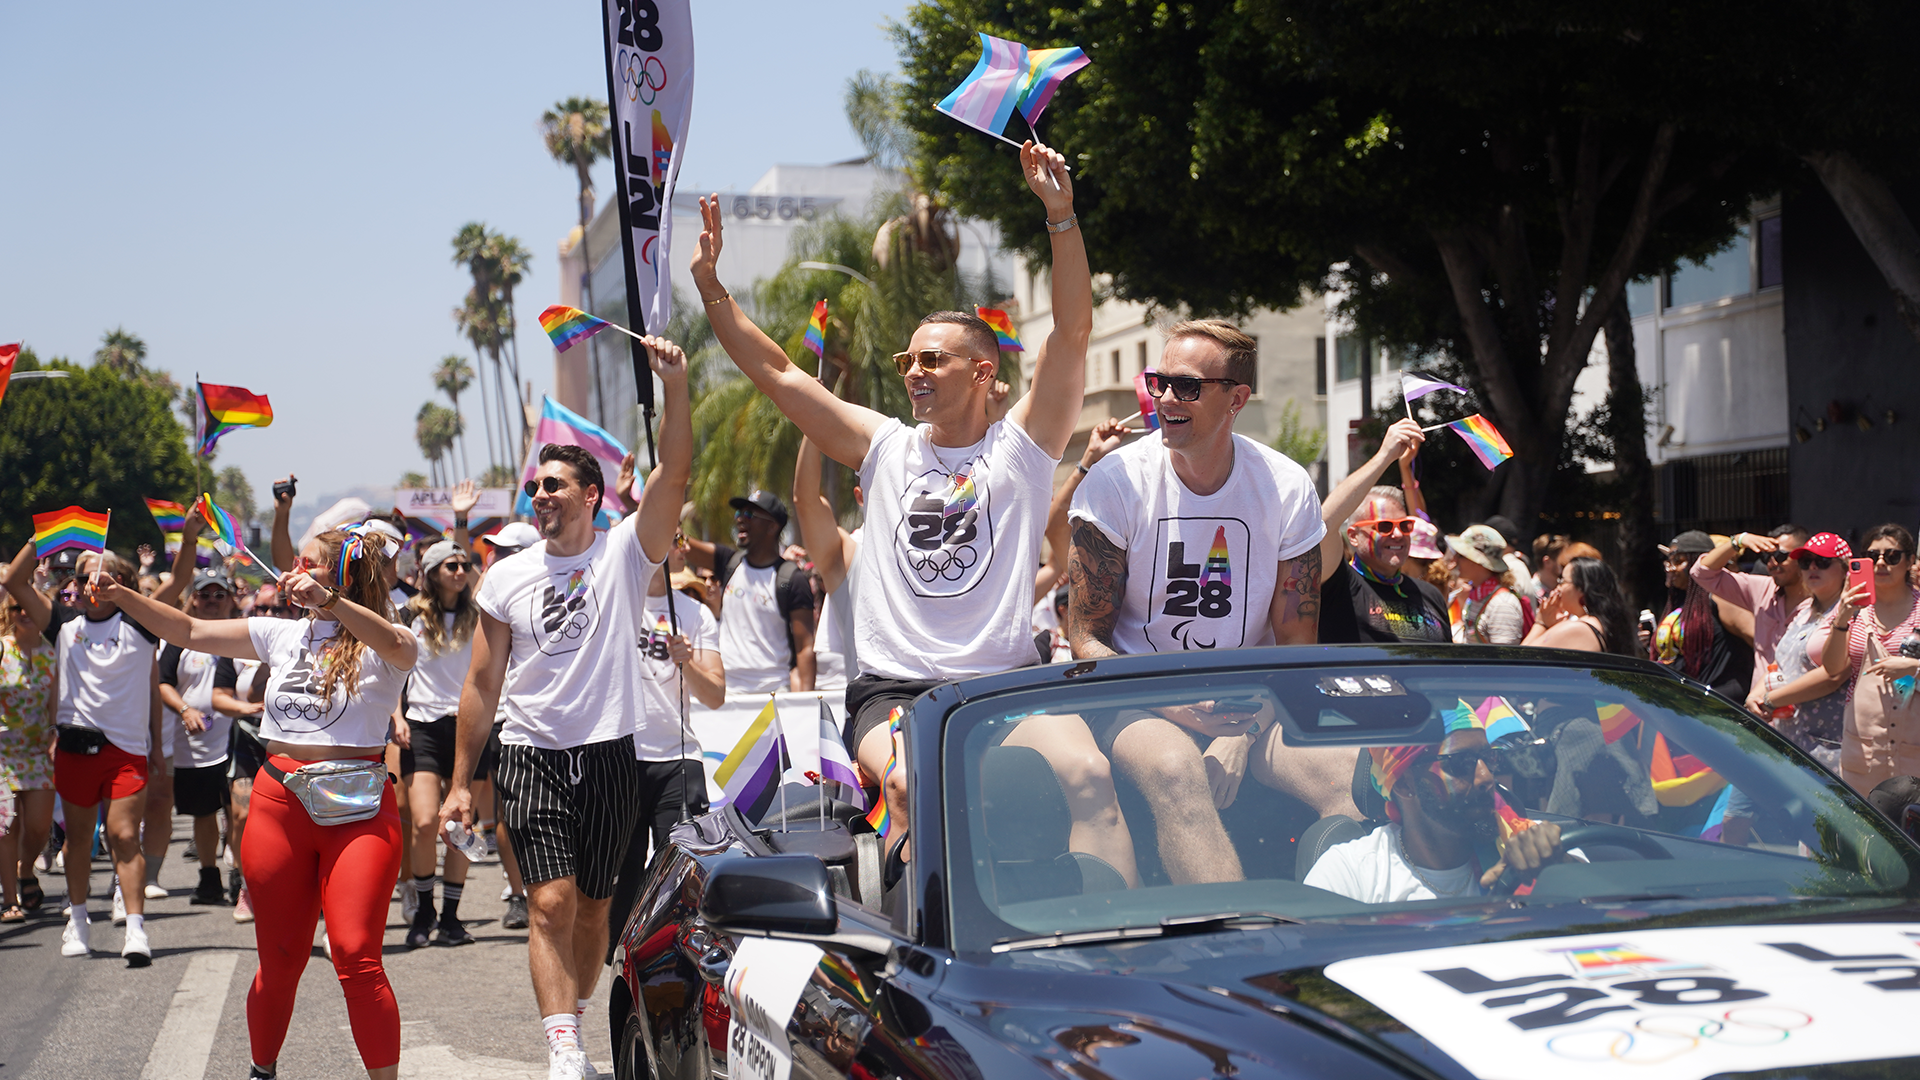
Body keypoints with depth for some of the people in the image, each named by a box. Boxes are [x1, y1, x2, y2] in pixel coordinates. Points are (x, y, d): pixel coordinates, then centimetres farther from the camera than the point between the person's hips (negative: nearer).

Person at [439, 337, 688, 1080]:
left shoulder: (625, 553, 0)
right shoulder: (506, 578, 7)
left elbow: (674, 472, -16)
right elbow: (482, 683, 10)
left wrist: (675, 387, -28)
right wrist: (460, 781, 8)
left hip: (609, 755, 0)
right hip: (531, 756, 0)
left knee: (593, 905, 10)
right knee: (552, 901, -14)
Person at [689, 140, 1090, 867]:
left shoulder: (1020, 446, 7)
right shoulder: (886, 448, 14)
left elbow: (1074, 331, -4)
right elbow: (775, 374, 14)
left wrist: (1059, 213, -13)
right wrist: (709, 284, 9)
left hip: (1005, 683, -1)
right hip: (892, 689, 1)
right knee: (912, 784, -33)